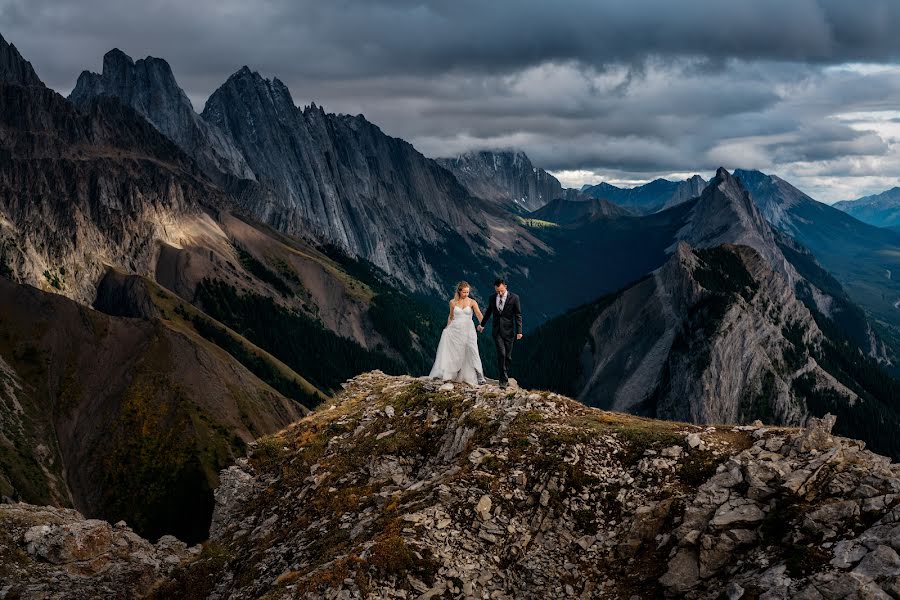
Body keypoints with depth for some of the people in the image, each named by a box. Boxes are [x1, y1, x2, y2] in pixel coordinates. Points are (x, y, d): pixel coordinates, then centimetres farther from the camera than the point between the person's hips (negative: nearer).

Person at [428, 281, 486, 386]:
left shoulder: (472, 302, -4)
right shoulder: (453, 302, 4)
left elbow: (478, 314, -19)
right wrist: (448, 327, 7)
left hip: (468, 330, -2)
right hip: (455, 329, 2)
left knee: (472, 352, -10)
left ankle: (479, 377, -6)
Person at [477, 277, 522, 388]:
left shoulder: (514, 298, -6)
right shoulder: (492, 298, 3)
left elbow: (518, 315, -4)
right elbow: (488, 312, 20)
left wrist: (519, 331, -9)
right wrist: (482, 324, 31)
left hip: (508, 331, -1)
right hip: (497, 331, 1)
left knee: (508, 356, 5)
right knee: (501, 354, -11)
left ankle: (504, 378, 20)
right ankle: (504, 379, -8)